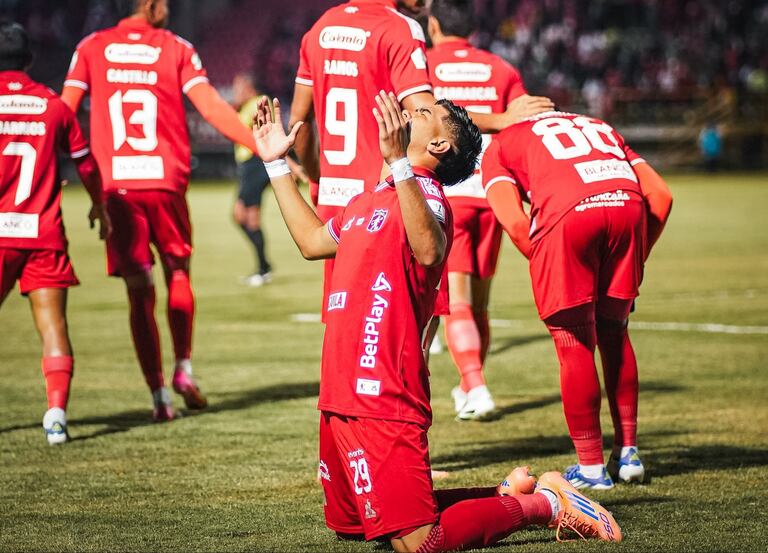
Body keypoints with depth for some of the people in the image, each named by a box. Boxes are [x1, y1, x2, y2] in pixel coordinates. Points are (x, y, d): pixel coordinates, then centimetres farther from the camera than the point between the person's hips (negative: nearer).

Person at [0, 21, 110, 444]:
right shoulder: (53, 105, 6)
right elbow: (85, 163, 17)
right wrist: (99, 206, 34)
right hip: (45, 234, 1)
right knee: (53, 324, 0)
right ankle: (57, 411, -11)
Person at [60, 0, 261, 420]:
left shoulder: (91, 49, 7)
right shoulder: (176, 49, 4)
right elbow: (212, 109, -3)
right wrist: (265, 146, 0)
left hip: (115, 184, 1)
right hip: (166, 180, 0)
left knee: (139, 292, 5)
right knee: (177, 272, 21)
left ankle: (158, 394, 1)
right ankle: (183, 368, 9)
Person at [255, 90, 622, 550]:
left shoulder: (422, 192, -11)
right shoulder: (370, 199, 18)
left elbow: (429, 251, -35)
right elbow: (313, 241, 36)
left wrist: (399, 162, -41)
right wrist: (277, 164, 36)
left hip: (382, 402, -9)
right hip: (341, 395, 9)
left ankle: (543, 503, 7)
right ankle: (505, 496, 28)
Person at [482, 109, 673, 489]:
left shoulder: (500, 147, 26)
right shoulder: (599, 128, 37)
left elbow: (515, 223, 7)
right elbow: (660, 195, 24)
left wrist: (547, 269, 19)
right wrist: (634, 261, 29)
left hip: (566, 214, -4)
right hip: (627, 205, 4)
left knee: (575, 346, 9)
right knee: (614, 333, 21)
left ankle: (591, 466, 15)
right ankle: (628, 453, 27)